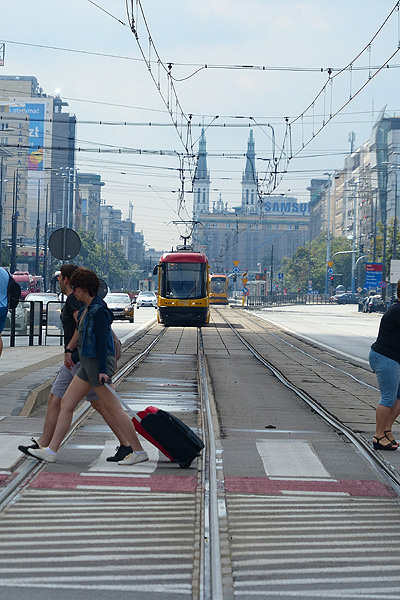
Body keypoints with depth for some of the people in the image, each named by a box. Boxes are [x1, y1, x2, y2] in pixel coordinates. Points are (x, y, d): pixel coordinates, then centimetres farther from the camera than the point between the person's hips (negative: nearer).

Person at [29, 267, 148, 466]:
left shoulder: (99, 310, -16)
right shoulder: (86, 308, 12)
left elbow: (102, 341, -20)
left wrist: (102, 370, -23)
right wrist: (69, 350, 34)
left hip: (98, 363, -10)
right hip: (87, 364, 10)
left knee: (114, 409, -6)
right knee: (66, 404, 8)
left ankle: (139, 451, 1)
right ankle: (51, 451, 12)